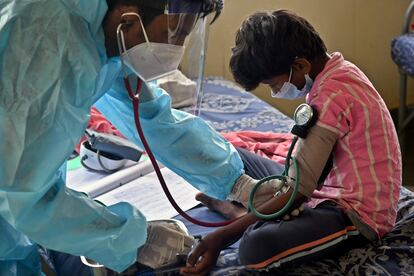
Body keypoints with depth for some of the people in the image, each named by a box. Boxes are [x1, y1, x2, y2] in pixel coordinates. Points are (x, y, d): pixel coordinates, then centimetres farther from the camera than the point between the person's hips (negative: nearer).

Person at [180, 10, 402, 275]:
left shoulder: (331, 96, -26)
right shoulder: (336, 71, 3)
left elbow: (299, 191, -25)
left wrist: (223, 236, -24)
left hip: (358, 214, -10)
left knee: (256, 246, -36)